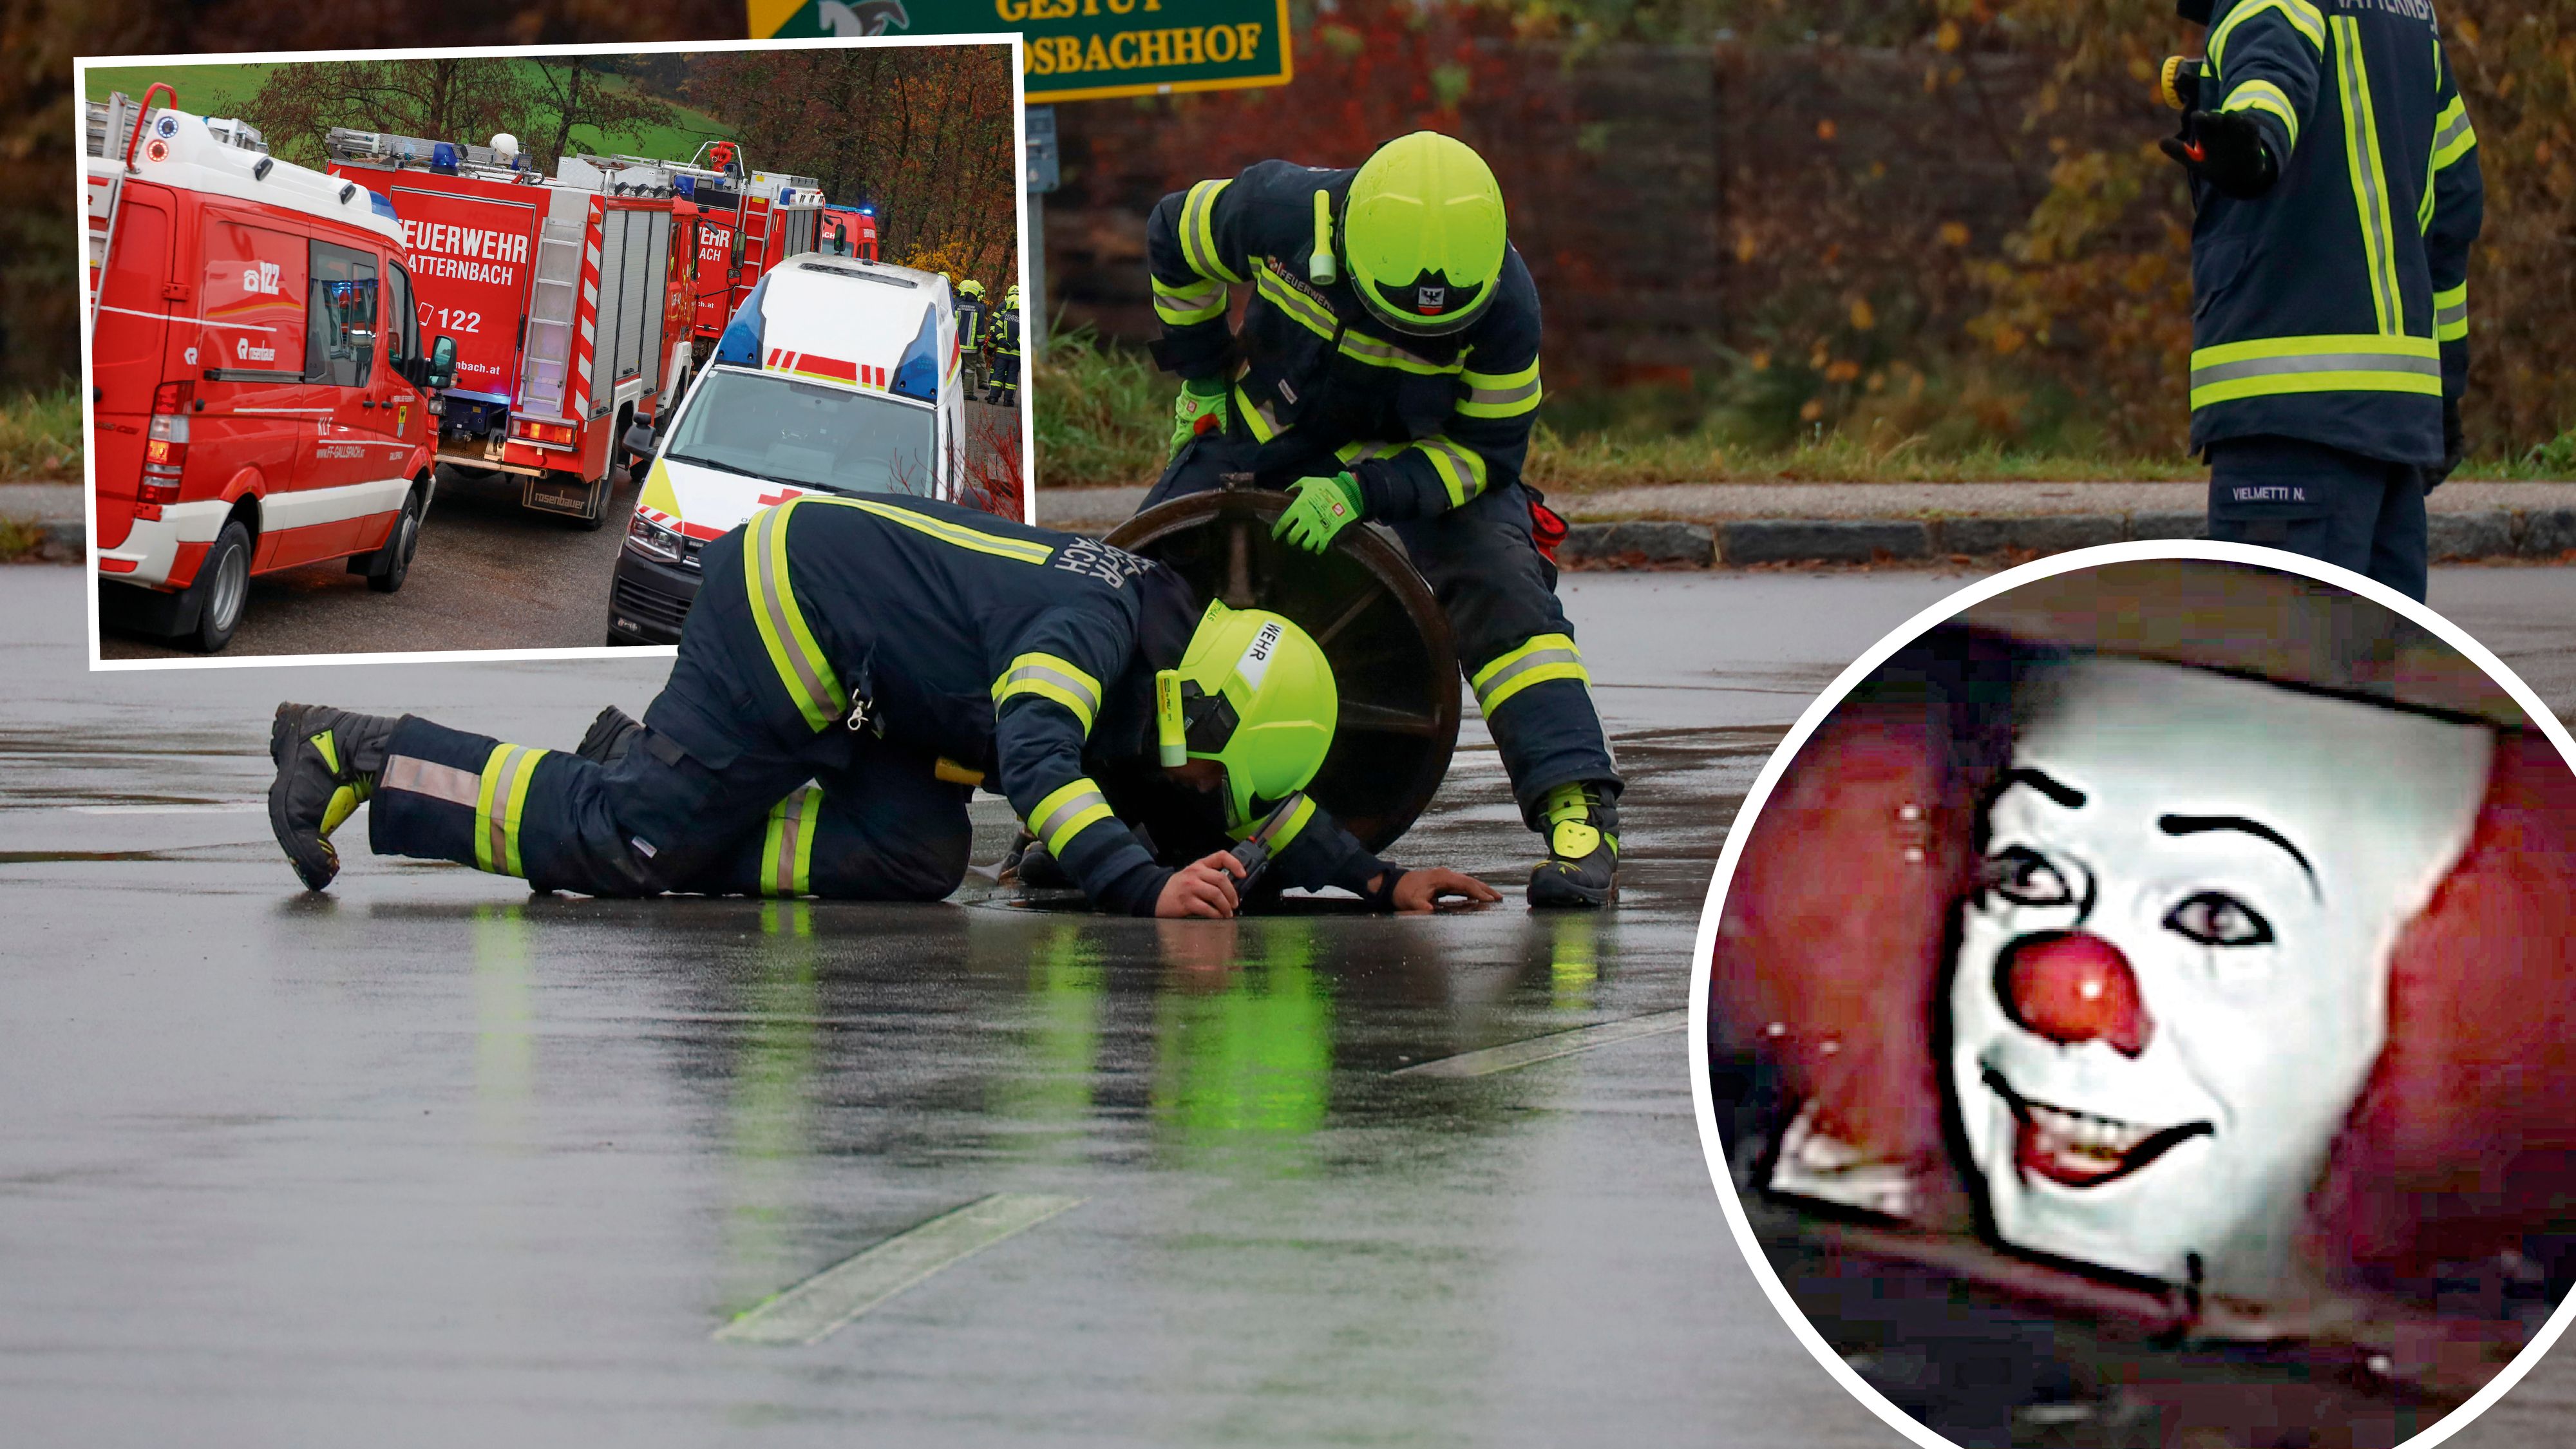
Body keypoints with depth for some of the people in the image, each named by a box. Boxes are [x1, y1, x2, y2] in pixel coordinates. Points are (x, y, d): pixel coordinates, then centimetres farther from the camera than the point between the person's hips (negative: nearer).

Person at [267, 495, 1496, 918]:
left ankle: (645, 766, 8)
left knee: (911, 859, -3)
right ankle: (360, 755, 2)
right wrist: (1144, 889, -50)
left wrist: (1376, 879, 5)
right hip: (785, 607, -9)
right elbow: (1037, 760, -42)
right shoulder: (1092, 632, -25)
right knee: (623, 844, -8)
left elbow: (1260, 800, 15)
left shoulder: (1179, 638, 3)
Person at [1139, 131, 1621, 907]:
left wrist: (1361, 492, -37)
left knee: (1500, 589, -23)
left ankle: (1580, 811, -21)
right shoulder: (1285, 212, -33)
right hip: (1269, 428, 1)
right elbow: (1174, 238, -10)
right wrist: (1206, 379, -5)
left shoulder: (1503, 302, -34)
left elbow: (1487, 451, -24)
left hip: (1425, 448, -1)